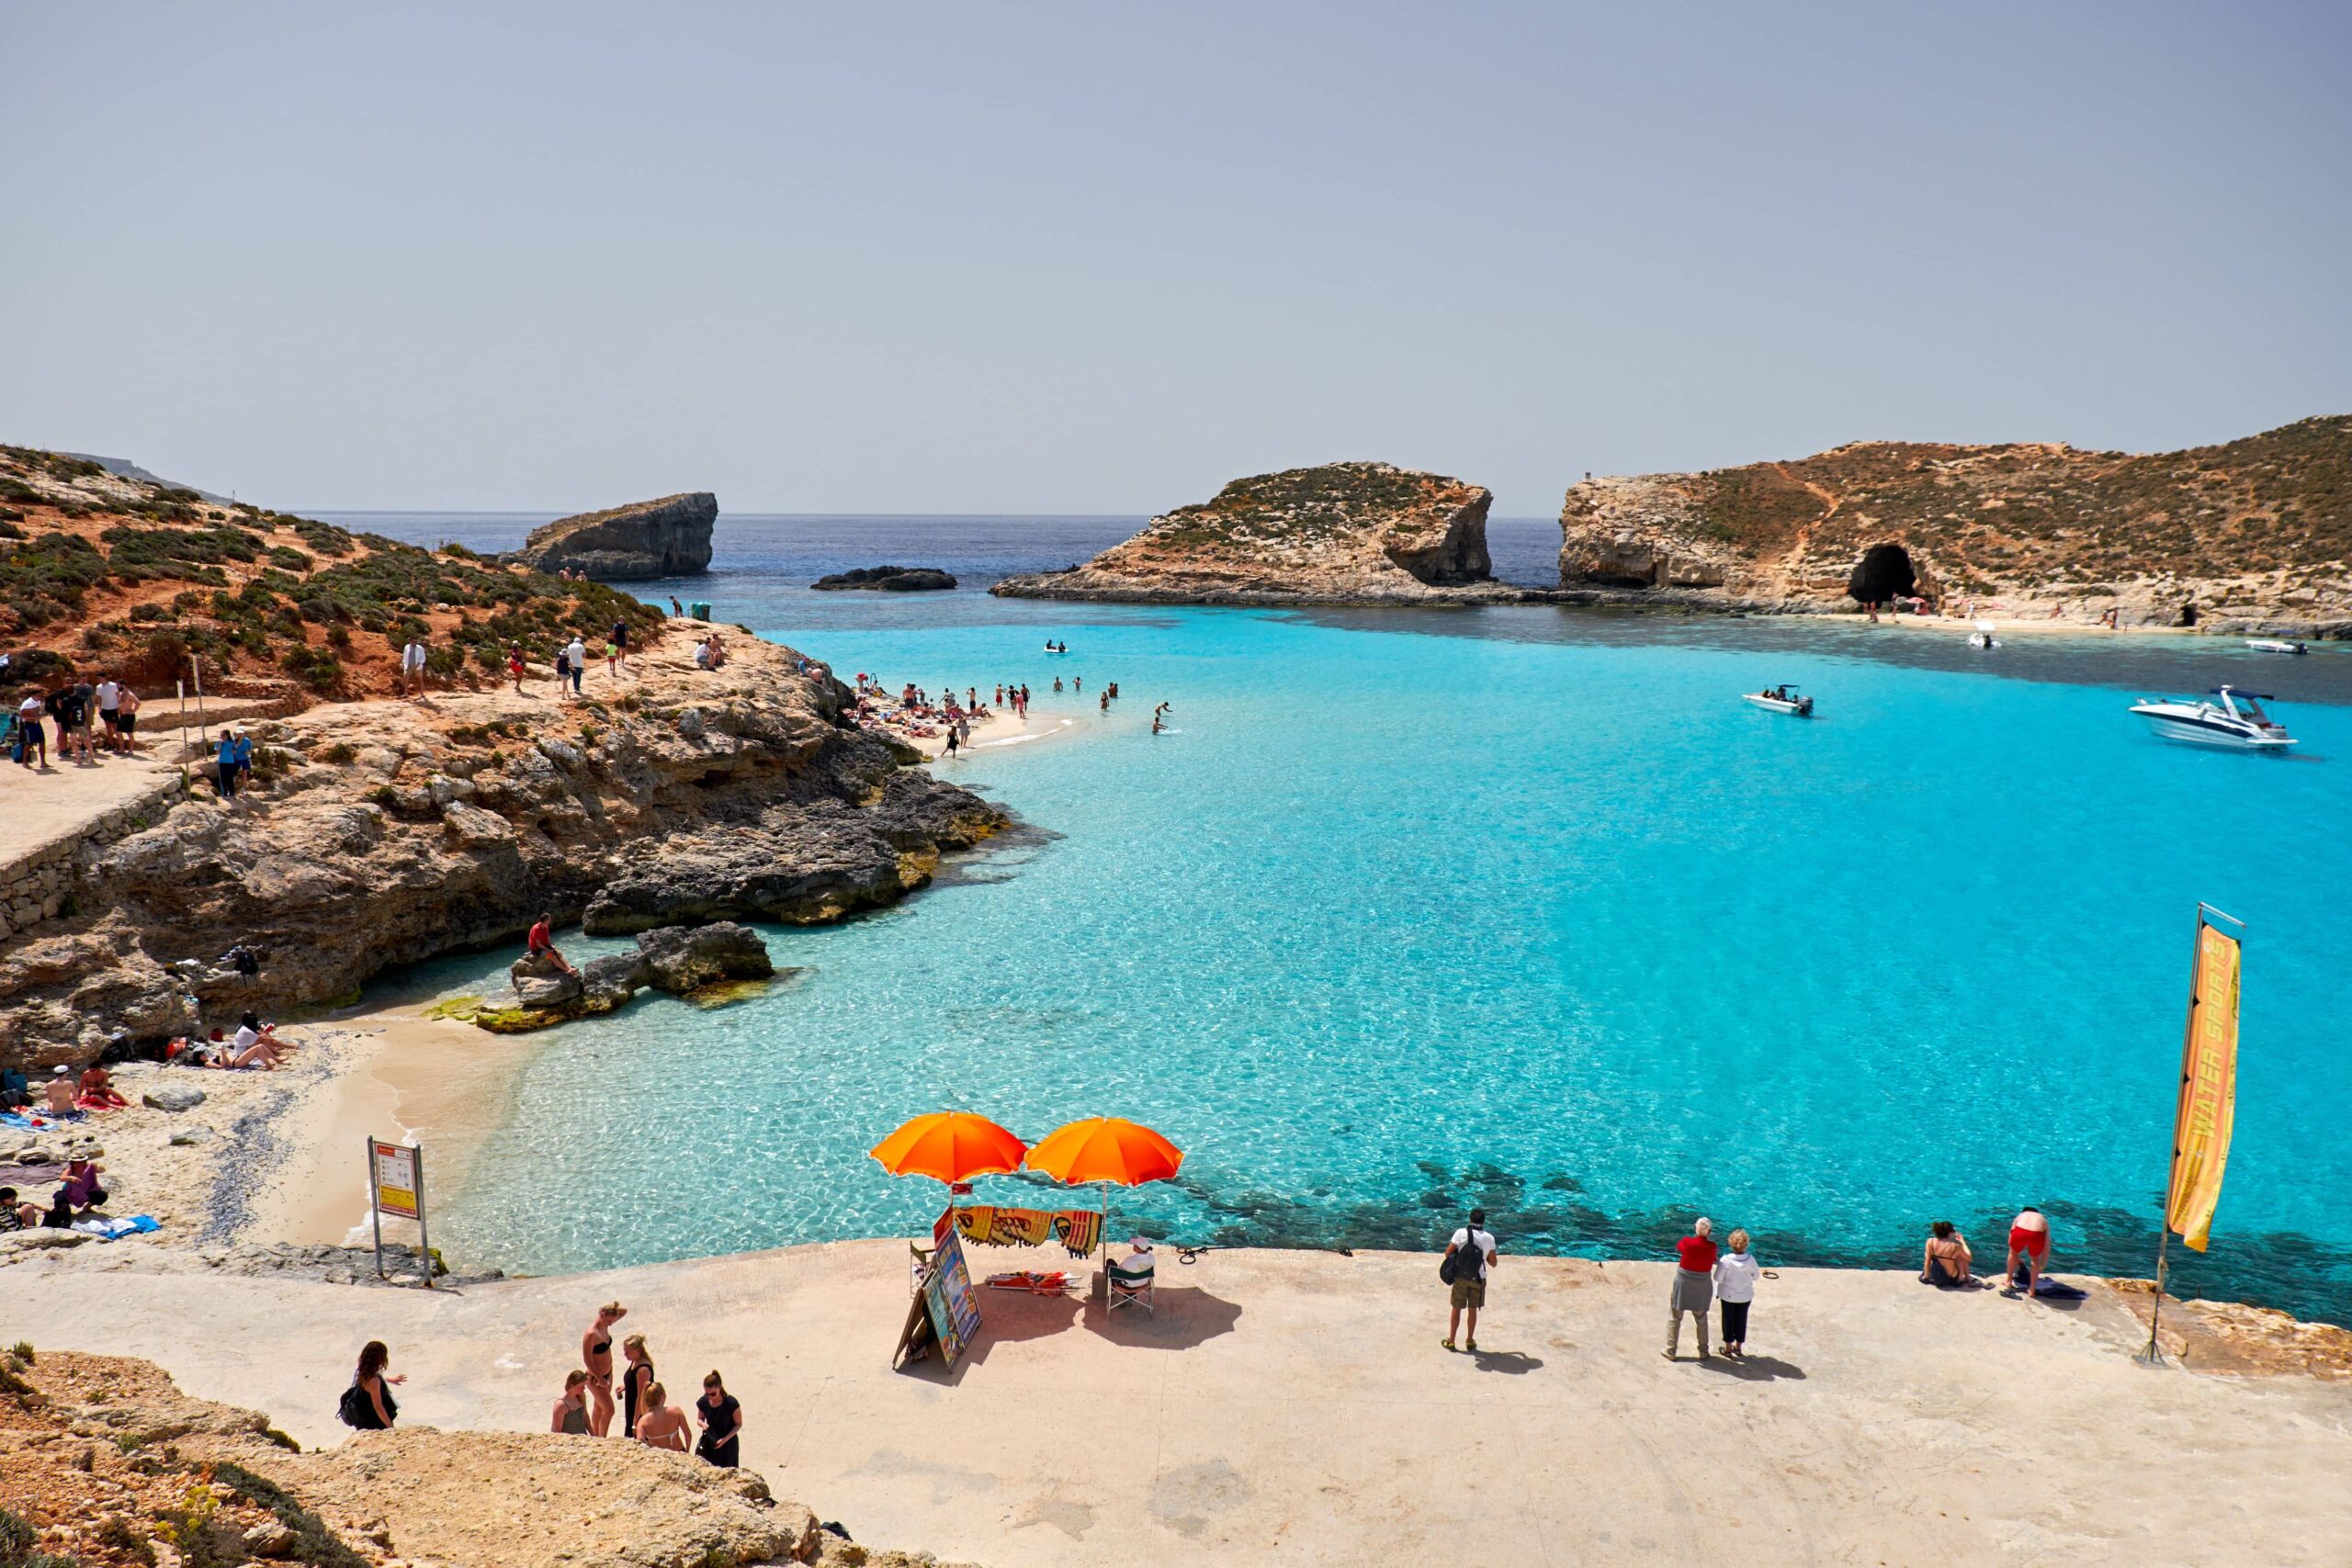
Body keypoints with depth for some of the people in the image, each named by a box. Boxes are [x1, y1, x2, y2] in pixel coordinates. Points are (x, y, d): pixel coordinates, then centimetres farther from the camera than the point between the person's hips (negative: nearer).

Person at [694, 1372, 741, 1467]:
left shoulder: (731, 1403, -21)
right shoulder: (703, 1402, -9)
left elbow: (738, 1424, -9)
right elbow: (700, 1419, 9)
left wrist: (725, 1439, -22)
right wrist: (703, 1424, -15)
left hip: (728, 1444, -3)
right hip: (709, 1442, 4)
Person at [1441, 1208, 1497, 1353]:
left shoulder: (1461, 1233, -11)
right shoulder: (1489, 1238, -6)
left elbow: (1447, 1254, -7)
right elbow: (1493, 1263, 1)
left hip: (1461, 1278, -1)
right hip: (1478, 1279, 1)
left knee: (1457, 1309, 12)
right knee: (1472, 1310, 15)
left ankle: (1451, 1341, 19)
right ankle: (1470, 1341, 24)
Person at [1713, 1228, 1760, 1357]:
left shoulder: (1725, 1260, -24)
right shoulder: (1750, 1260, -18)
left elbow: (1718, 1278, -17)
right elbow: (1756, 1276, -4)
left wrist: (1717, 1292, 0)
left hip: (1728, 1295, -2)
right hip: (1745, 1295, 2)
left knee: (1728, 1319, 13)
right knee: (1741, 1319, 17)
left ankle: (1728, 1347, 21)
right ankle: (1739, 1347, 28)